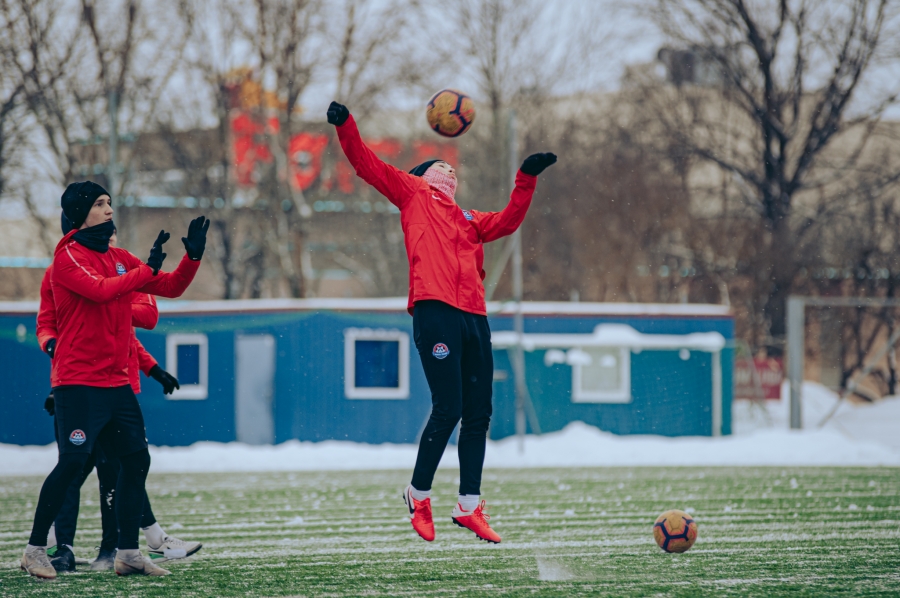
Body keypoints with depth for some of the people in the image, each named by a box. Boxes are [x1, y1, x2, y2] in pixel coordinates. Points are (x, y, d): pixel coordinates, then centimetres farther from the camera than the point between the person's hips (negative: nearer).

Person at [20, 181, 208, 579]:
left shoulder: (120, 259, 14)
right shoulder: (68, 257, -6)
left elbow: (171, 287, 14)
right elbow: (100, 290, -23)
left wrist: (194, 255, -2)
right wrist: (147, 269, -18)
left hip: (117, 382, 7)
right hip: (78, 382, -7)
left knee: (137, 460, 5)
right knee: (72, 463, -12)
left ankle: (128, 553, 12)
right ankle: (35, 550, -3)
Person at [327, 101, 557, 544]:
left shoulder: (468, 220, 30)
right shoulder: (412, 193, 16)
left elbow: (508, 221, 22)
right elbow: (367, 165, 8)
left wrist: (526, 178, 17)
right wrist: (344, 126, -5)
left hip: (474, 318, 6)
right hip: (435, 313, -6)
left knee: (478, 414, 5)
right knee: (447, 408, -12)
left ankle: (469, 507, 11)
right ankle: (419, 494, 4)